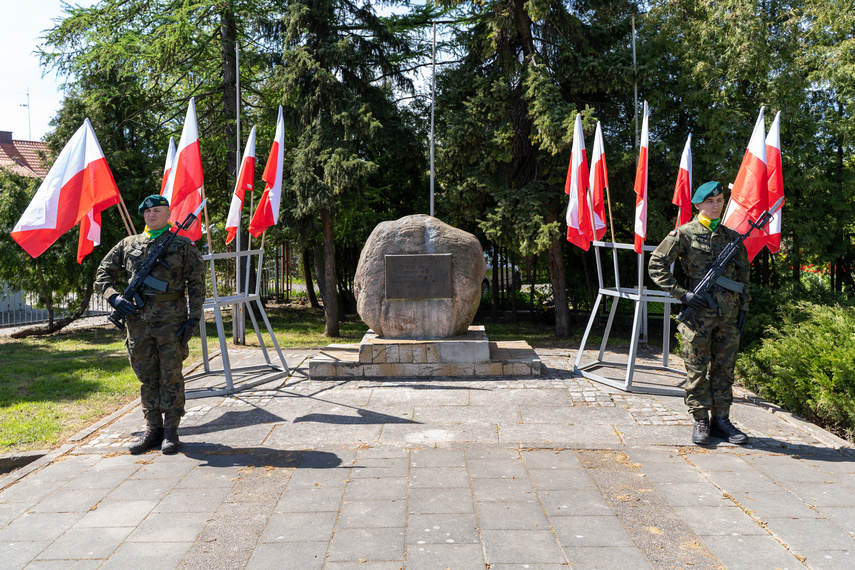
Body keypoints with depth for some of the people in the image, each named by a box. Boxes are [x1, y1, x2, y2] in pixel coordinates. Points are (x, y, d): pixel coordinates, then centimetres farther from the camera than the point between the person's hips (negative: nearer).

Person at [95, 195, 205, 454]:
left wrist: (193, 318, -8)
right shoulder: (128, 245, 11)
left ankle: (171, 432, 12)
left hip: (171, 321, -3)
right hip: (138, 321, 4)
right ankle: (153, 430, 21)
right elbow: (103, 274, 16)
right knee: (147, 377, 10)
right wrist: (114, 298, -3)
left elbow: (196, 284, 0)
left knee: (171, 378, 2)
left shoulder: (183, 245, 3)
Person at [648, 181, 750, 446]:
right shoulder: (684, 234, -2)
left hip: (728, 314, 4)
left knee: (725, 368, 8)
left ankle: (721, 420, 18)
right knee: (697, 369, 1)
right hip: (698, 312, -4)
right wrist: (682, 294, -11)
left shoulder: (732, 237, 12)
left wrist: (743, 307, 12)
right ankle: (701, 422, 11)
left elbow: (743, 275, 20)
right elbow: (656, 266, -5)